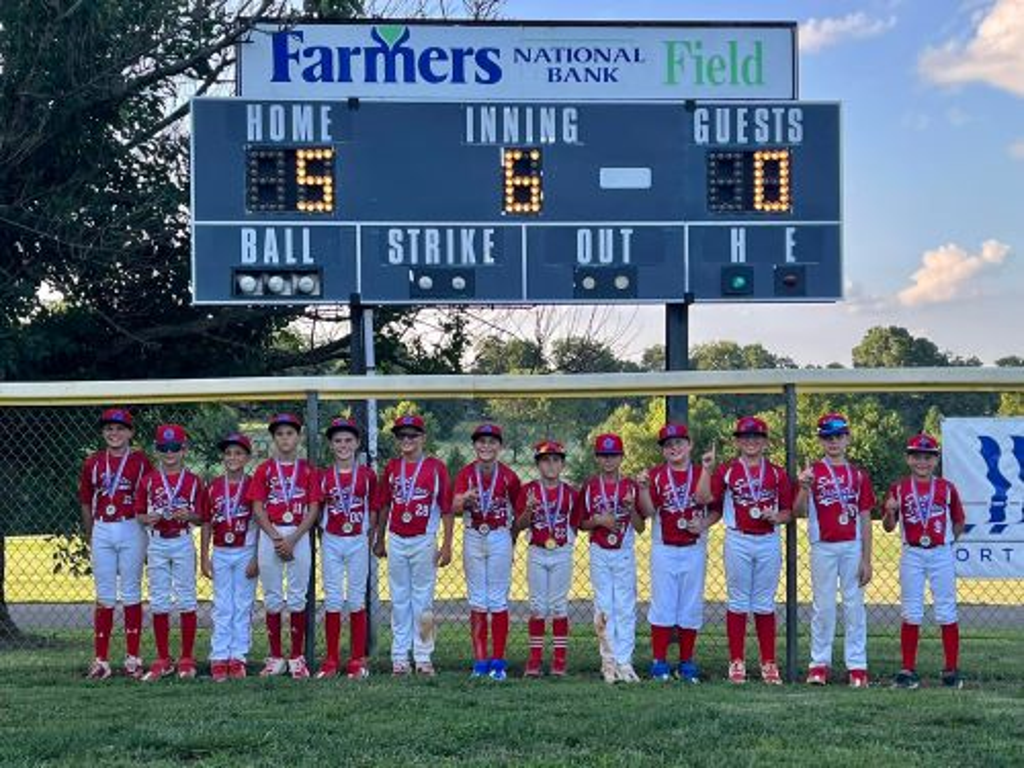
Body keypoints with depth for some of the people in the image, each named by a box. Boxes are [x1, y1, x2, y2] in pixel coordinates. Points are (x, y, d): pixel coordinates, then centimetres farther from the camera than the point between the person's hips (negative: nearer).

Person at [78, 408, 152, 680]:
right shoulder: (93, 462, 7)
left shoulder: (140, 461, 0)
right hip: (102, 532, 2)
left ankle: (133, 658, 9)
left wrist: (148, 536, -5)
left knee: (131, 594, 4)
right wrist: (90, 540, 10)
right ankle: (101, 660, 6)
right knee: (104, 596, 4)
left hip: (131, 530, -2)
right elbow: (86, 503, 11)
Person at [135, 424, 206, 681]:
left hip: (183, 543, -2)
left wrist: (188, 516, -20)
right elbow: (139, 514, 6)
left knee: (186, 600, 2)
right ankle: (163, 660, 13)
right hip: (157, 543, 2)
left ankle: (187, 659, 10)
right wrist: (148, 518, -15)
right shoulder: (148, 480, 4)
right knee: (159, 602, 5)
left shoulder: (193, 481, 0)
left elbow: (200, 517, 1)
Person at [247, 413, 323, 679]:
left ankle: (297, 658, 7)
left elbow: (313, 509, -1)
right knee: (273, 598, 4)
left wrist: (292, 539, -12)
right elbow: (258, 509, 0)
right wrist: (277, 538, -11)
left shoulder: (307, 470, 5)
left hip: (299, 536, -1)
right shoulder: (264, 469, 6)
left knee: (297, 598, 1)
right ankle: (275, 657, 10)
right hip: (270, 535, 1)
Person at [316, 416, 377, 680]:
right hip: (331, 542, 1)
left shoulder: (367, 475, 1)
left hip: (358, 542, -1)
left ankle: (358, 661, 7)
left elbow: (373, 512, 6)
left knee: (356, 600, 2)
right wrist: (323, 541, 0)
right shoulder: (323, 476, 4)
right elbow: (317, 512, 7)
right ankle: (331, 661, 7)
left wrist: (369, 540, -1)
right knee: (332, 600, 2)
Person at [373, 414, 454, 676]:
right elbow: (383, 506, 14)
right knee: (399, 600, 7)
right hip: (396, 541, 3)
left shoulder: (436, 467, -4)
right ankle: (399, 657, 12)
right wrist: (379, 541, 15)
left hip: (424, 541, -3)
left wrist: (447, 545, -8)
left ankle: (423, 657, 8)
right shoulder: (392, 467, 7)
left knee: (423, 600, 1)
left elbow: (446, 508, -4)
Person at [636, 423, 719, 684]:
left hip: (694, 550, 1)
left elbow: (717, 509, 3)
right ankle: (659, 662, 6)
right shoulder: (655, 475, 1)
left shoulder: (702, 474, 3)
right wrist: (643, 488, -21)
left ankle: (686, 663, 13)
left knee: (691, 606, 5)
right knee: (663, 605, 0)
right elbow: (647, 511, -7)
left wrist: (704, 524, -14)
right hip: (664, 550, -1)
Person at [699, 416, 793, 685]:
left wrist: (776, 518, -10)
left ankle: (768, 664, 11)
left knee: (764, 604, 7)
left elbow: (787, 512, 10)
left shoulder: (777, 473, 7)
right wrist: (707, 469, -18)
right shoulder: (726, 471, 2)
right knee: (738, 602, 4)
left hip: (768, 542, 1)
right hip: (738, 541, -1)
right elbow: (704, 497, -10)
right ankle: (736, 662, 9)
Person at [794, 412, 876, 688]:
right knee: (824, 606, 3)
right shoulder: (812, 471, 2)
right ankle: (819, 664, 10)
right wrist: (804, 487, -24)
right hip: (823, 547, -1)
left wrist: (866, 559, 2)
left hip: (852, 546, 1)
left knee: (854, 606, 3)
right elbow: (800, 511, -5)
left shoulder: (858, 475, 7)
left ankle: (857, 666, 7)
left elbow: (865, 520, 6)